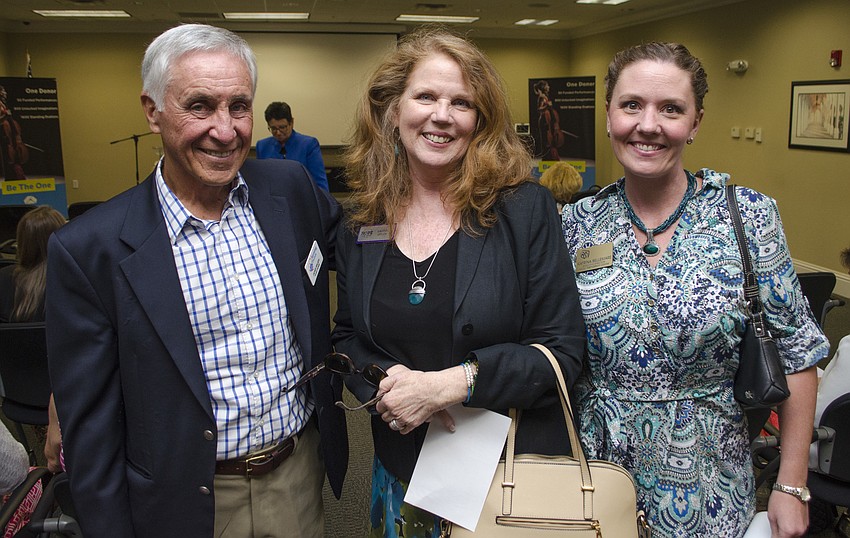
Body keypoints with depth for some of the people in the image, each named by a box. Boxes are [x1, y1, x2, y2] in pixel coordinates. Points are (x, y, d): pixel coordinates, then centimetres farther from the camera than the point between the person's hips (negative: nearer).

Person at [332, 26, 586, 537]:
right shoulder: (362, 223, -1)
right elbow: (347, 337, 8)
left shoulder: (527, 209, -11)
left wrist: (456, 381, -24)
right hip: (403, 469, 3)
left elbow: (562, 350, -12)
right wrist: (384, 383, -14)